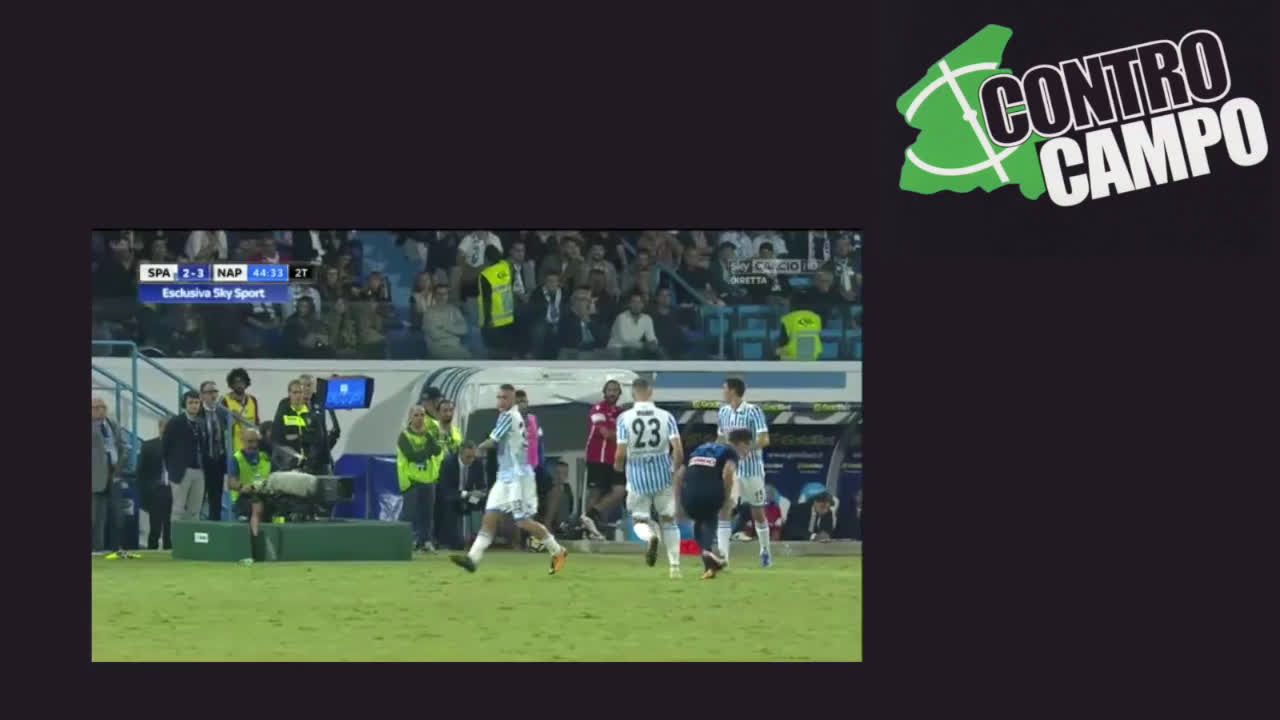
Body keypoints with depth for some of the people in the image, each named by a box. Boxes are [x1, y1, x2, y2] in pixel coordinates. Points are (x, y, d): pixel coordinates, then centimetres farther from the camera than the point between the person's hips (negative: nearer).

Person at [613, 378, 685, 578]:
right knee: (668, 519, 16)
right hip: (662, 476, 1)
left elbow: (621, 453, -11)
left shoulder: (625, 418, -9)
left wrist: (618, 466, 12)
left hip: (638, 478, -1)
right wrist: (675, 469, 9)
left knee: (639, 519, 14)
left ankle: (650, 537, -23)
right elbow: (678, 450, -10)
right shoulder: (665, 416, -6)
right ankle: (675, 565, 10)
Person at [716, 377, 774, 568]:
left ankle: (765, 552, 28)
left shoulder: (753, 412, -13)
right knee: (724, 508, -12)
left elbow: (764, 440, -20)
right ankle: (723, 554, -16)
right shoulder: (723, 411, 7)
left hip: (751, 468, -4)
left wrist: (746, 450, -34)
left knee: (758, 513, 9)